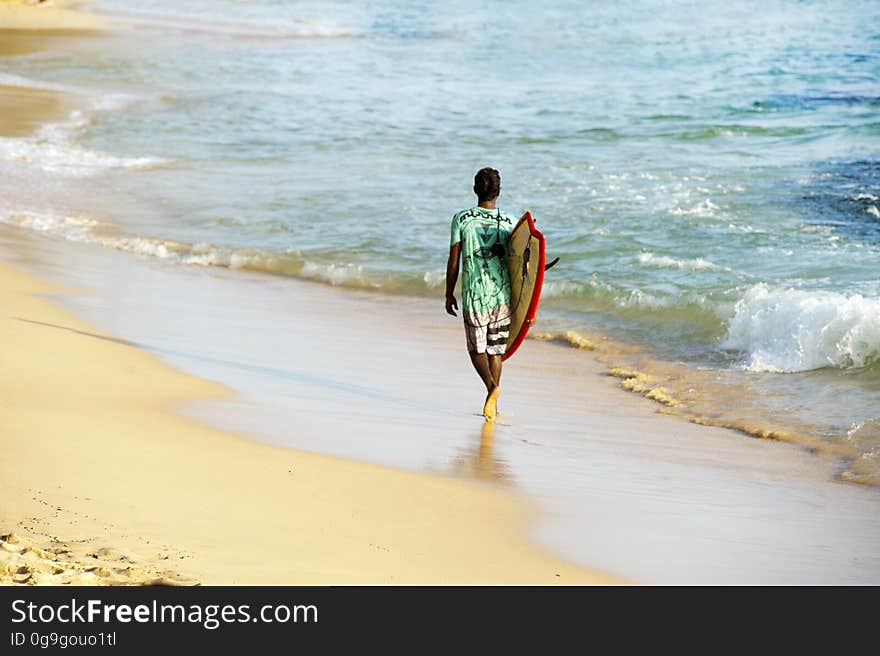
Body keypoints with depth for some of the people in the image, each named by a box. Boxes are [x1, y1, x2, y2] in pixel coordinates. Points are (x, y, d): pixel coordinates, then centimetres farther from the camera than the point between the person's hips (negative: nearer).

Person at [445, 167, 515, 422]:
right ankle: (492, 403, 15)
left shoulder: (461, 219, -5)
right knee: (495, 349, 13)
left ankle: (491, 385, -17)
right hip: (502, 296, 1)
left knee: (477, 348, 10)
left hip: (473, 296, -1)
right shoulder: (509, 223, -2)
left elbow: (453, 261, -2)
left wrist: (449, 295, 8)